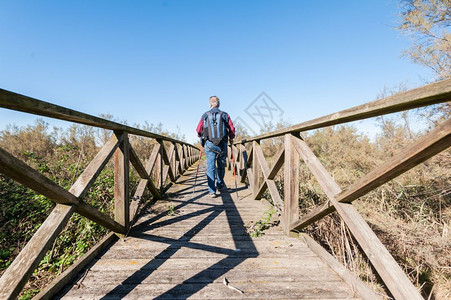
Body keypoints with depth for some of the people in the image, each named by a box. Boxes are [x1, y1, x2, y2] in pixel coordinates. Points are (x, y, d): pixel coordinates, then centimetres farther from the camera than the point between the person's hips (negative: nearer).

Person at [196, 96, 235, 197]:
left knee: (210, 167, 2)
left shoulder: (205, 116, 5)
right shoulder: (225, 115, 3)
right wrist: (231, 139, 19)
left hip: (209, 144, 0)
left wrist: (202, 137, 29)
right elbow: (232, 129, 2)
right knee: (221, 165, 18)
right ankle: (220, 184, 34)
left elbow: (198, 131, 9)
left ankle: (212, 191, 0)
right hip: (222, 144, 0)